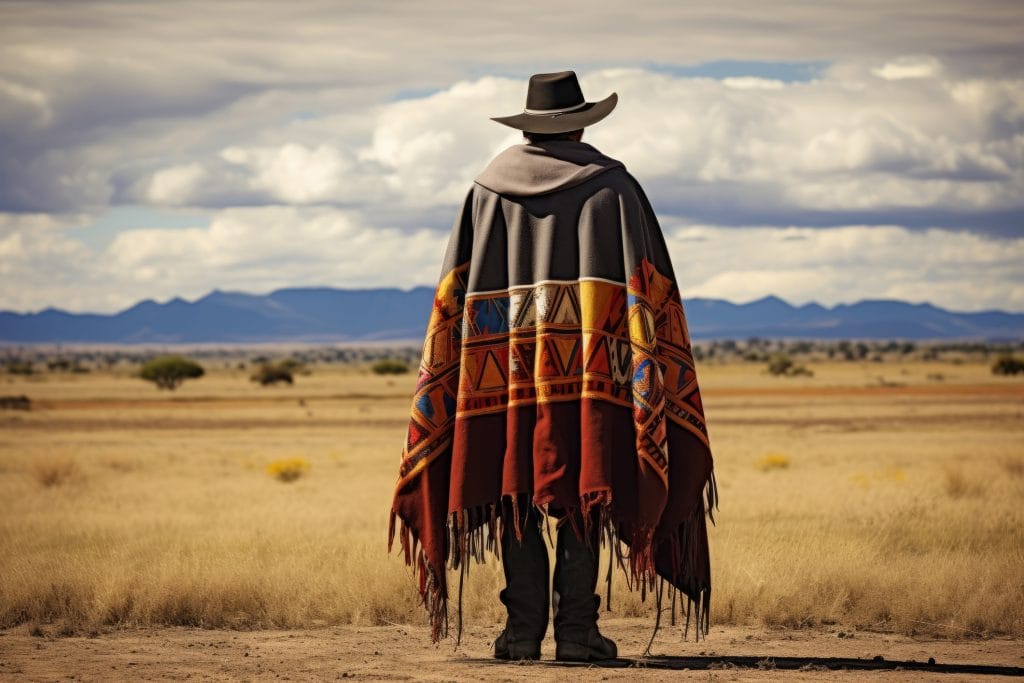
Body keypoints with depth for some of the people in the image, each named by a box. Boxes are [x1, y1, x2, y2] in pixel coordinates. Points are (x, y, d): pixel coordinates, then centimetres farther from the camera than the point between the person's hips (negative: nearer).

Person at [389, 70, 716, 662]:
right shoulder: (612, 185, 4)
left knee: (517, 499, 5)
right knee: (584, 499, 1)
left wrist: (446, 379, 11)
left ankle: (523, 630, 2)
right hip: (589, 370, -2)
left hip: (506, 371, 2)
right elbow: (644, 287, -3)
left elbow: (455, 293, 7)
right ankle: (576, 629, -3)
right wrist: (648, 367, -3)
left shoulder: (489, 186, 9)